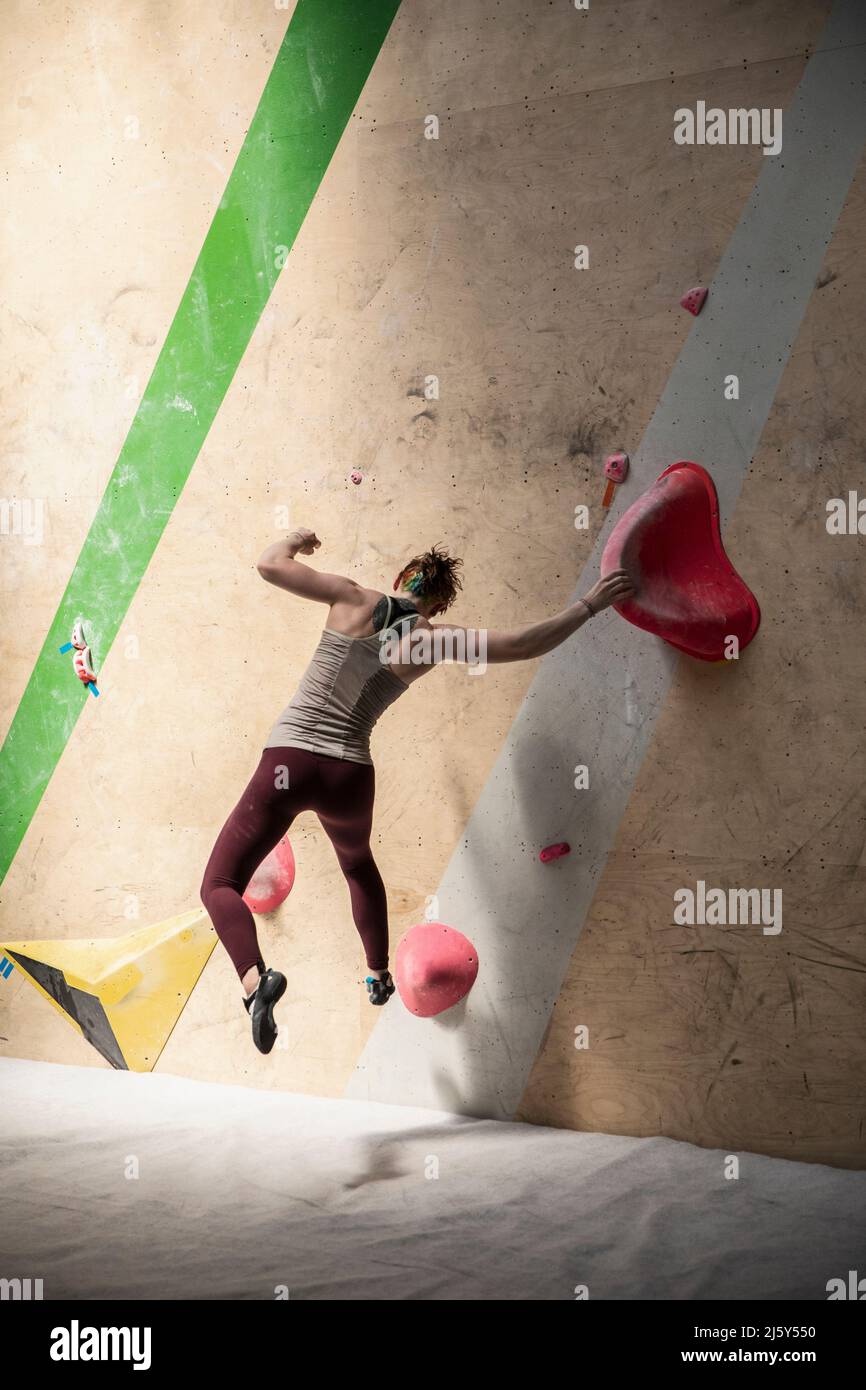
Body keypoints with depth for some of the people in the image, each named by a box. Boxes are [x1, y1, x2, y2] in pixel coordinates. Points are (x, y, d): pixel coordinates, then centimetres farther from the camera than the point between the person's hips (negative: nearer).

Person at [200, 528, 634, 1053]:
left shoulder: (355, 599, 3)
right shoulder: (433, 639, 1)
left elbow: (269, 564, 4)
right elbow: (524, 644, -4)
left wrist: (296, 539, 26)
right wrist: (591, 604, 5)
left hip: (287, 762, -2)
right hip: (349, 777, 2)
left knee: (220, 885, 1)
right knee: (358, 862, 37)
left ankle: (256, 978, -28)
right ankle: (379, 975, 42)